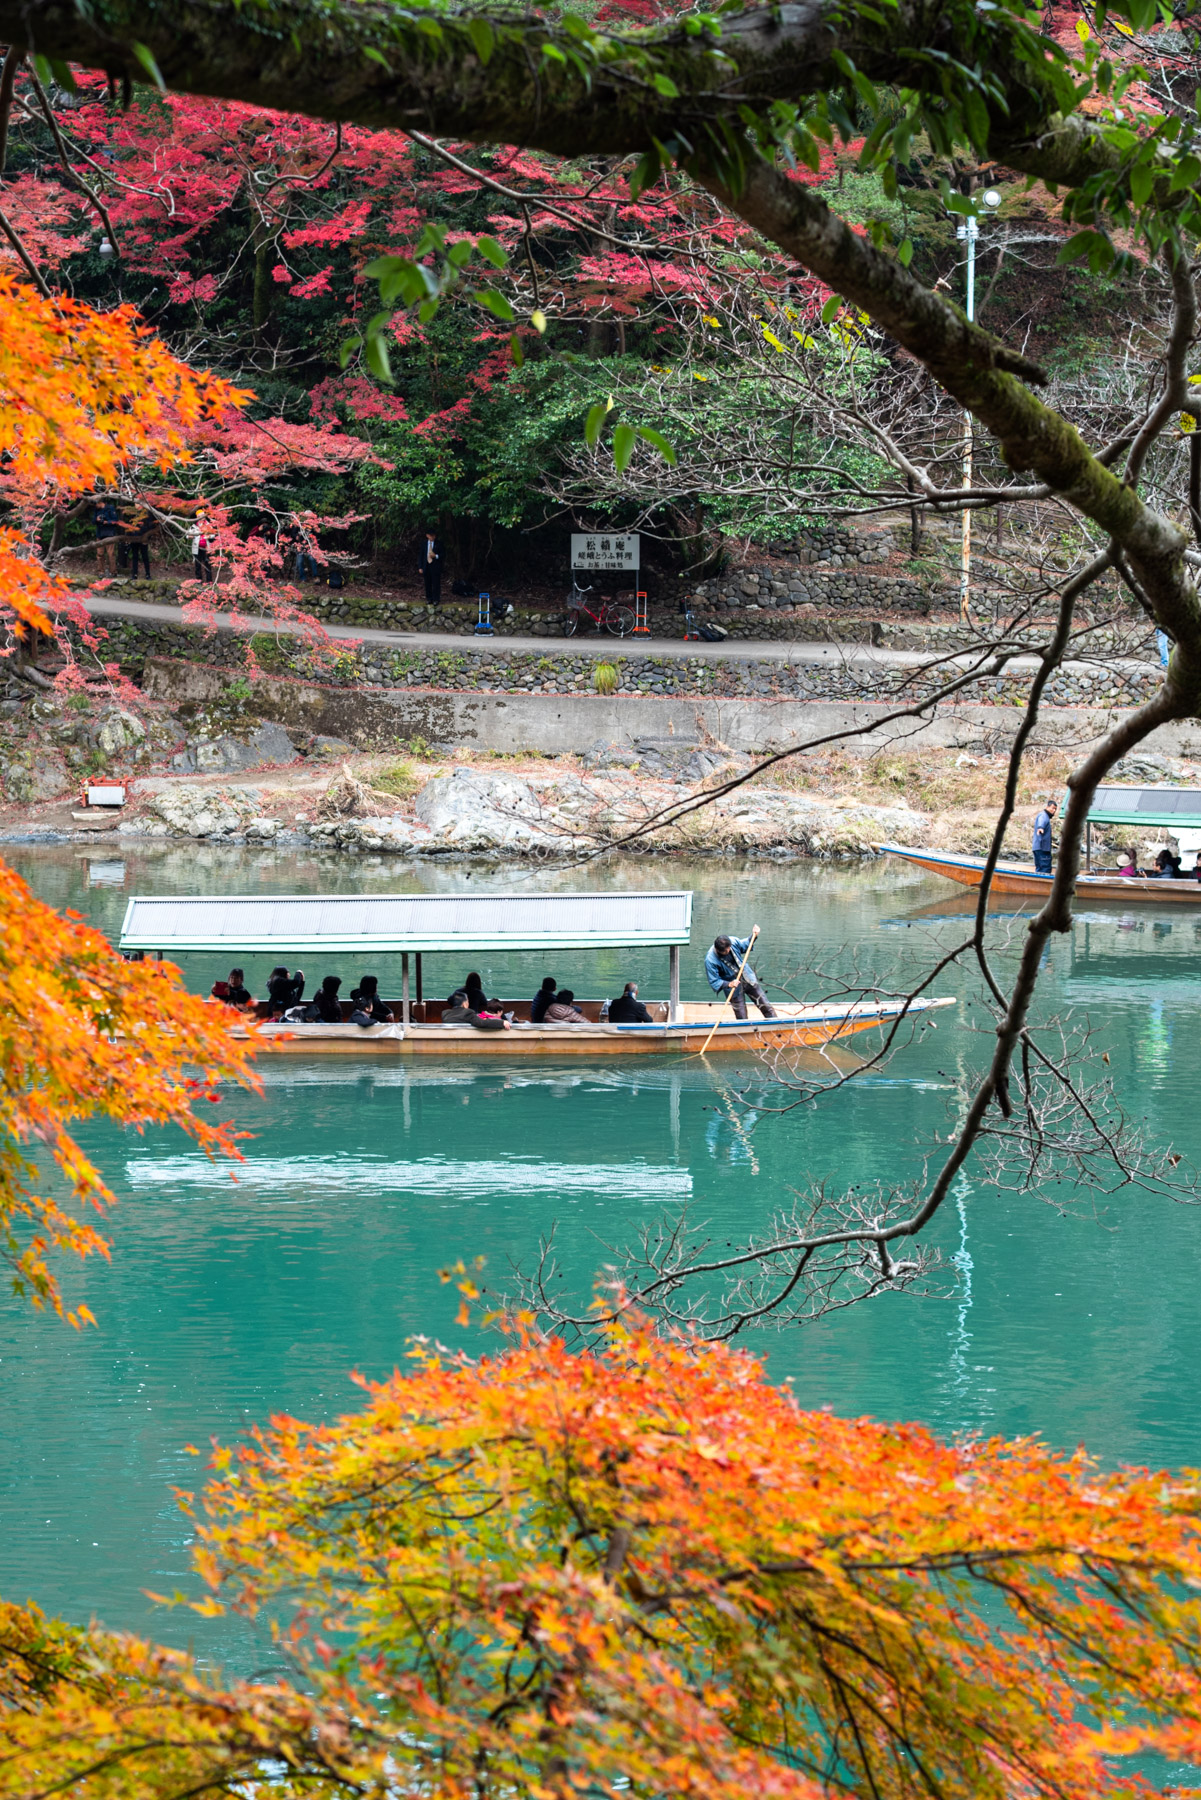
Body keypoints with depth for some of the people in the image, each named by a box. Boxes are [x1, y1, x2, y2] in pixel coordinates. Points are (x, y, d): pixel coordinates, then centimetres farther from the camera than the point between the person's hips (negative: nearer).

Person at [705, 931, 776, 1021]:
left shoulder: (733, 941, -12)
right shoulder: (710, 960, -24)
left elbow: (744, 946, 12)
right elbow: (714, 982, -20)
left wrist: (753, 936, -4)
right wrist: (729, 984, -34)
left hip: (748, 979, 4)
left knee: (766, 1007, 6)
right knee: (742, 1019, -2)